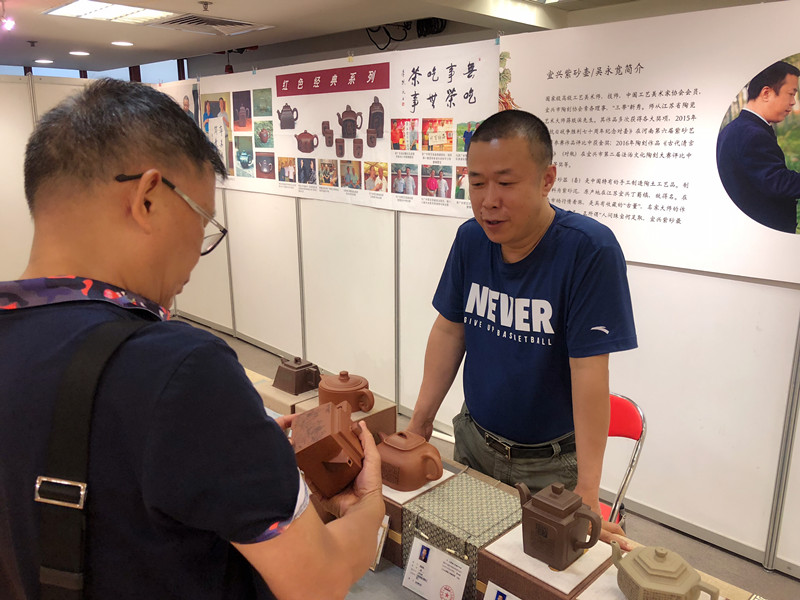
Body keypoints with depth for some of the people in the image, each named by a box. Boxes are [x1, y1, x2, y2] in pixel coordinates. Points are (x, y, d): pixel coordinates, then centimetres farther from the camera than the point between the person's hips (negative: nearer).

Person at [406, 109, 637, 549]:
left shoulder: (590, 250, -24)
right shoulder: (470, 239, -8)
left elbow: (588, 370, -26)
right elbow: (449, 331, 0)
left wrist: (587, 494, -24)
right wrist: (419, 423, 0)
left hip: (552, 463, -4)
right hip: (474, 442, 5)